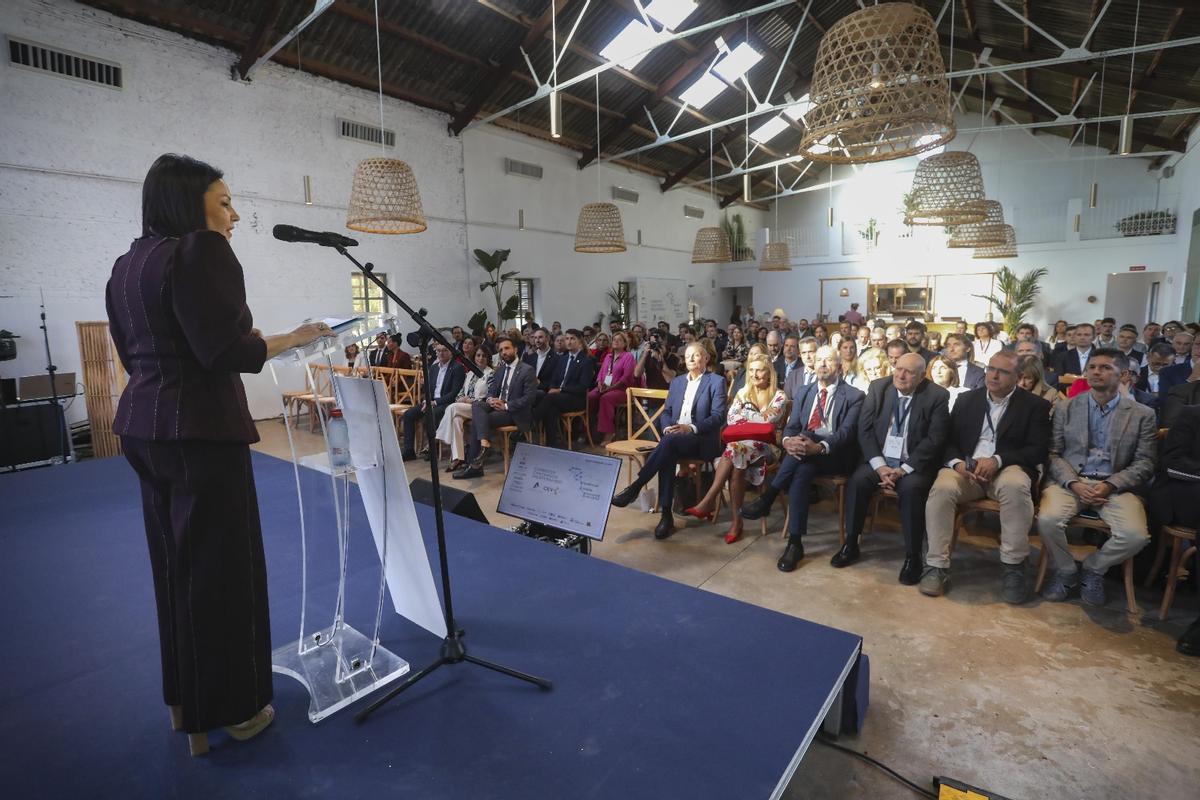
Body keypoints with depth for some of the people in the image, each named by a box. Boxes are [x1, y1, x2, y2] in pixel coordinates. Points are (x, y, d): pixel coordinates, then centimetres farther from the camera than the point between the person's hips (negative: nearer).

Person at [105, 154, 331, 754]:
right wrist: (293, 338, -8)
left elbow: (138, 350, 20)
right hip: (199, 430, -9)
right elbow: (225, 352, -21)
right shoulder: (200, 250, -13)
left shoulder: (127, 264, 16)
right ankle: (223, 712, 16)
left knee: (174, 564, 17)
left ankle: (183, 701, 33)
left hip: (144, 427, 10)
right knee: (219, 567, 2)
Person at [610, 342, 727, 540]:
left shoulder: (716, 382, 4)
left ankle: (634, 487, -30)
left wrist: (691, 428, -20)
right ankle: (666, 515, -30)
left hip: (701, 440, -4)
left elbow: (718, 416, -6)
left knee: (670, 441, -35)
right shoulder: (676, 382, 21)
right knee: (667, 454, -32)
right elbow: (666, 412, 16)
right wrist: (668, 427, -7)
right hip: (674, 438, 4)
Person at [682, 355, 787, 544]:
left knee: (736, 450, -35)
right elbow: (730, 418, 1)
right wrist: (759, 416, -9)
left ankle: (708, 502, -34)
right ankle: (736, 519, -31)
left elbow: (768, 421, -13)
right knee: (736, 464, -34)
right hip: (741, 443, 3)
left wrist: (744, 417, -3)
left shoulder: (779, 396, 2)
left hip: (765, 445, -3)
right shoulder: (743, 393, 15)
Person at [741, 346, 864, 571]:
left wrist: (819, 447, -33)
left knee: (802, 461, -37)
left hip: (835, 455, -3)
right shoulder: (803, 393, 18)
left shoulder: (854, 396, 3)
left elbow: (847, 432, -12)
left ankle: (767, 499, -27)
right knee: (801, 471, -33)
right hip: (804, 451, 4)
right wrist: (788, 441, -20)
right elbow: (791, 427, 8)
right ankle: (795, 543, -28)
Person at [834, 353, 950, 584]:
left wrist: (903, 469, -19)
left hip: (914, 465, -2)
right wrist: (880, 465, -13)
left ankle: (913, 556, -14)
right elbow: (864, 429, -2)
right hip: (880, 460, 3)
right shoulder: (878, 387, 2)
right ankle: (851, 544, -7)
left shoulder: (937, 396, -6)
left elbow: (934, 440, -11)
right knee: (857, 480, -24)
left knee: (911, 488, -31)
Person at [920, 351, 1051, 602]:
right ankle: (937, 565, -22)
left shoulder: (1035, 405, 9)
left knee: (1016, 486, -37)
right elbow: (948, 440, 10)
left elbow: (1037, 450, -2)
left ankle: (1012, 566, -19)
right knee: (941, 489, -31)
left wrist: (997, 460, -19)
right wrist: (957, 462, -12)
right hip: (965, 467, 2)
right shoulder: (967, 399, 16)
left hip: (1007, 468, -1)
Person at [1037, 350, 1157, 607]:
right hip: (1070, 481, 0)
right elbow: (1053, 453, 5)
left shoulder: (1142, 415, 9)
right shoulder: (1066, 408, 9)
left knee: (1136, 535, -27)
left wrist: (1110, 485, -13)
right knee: (1047, 519, -29)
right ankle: (1065, 570, 1)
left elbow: (1144, 463, 3)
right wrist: (1074, 484, -12)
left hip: (1116, 486, 1)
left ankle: (1093, 569, 6)